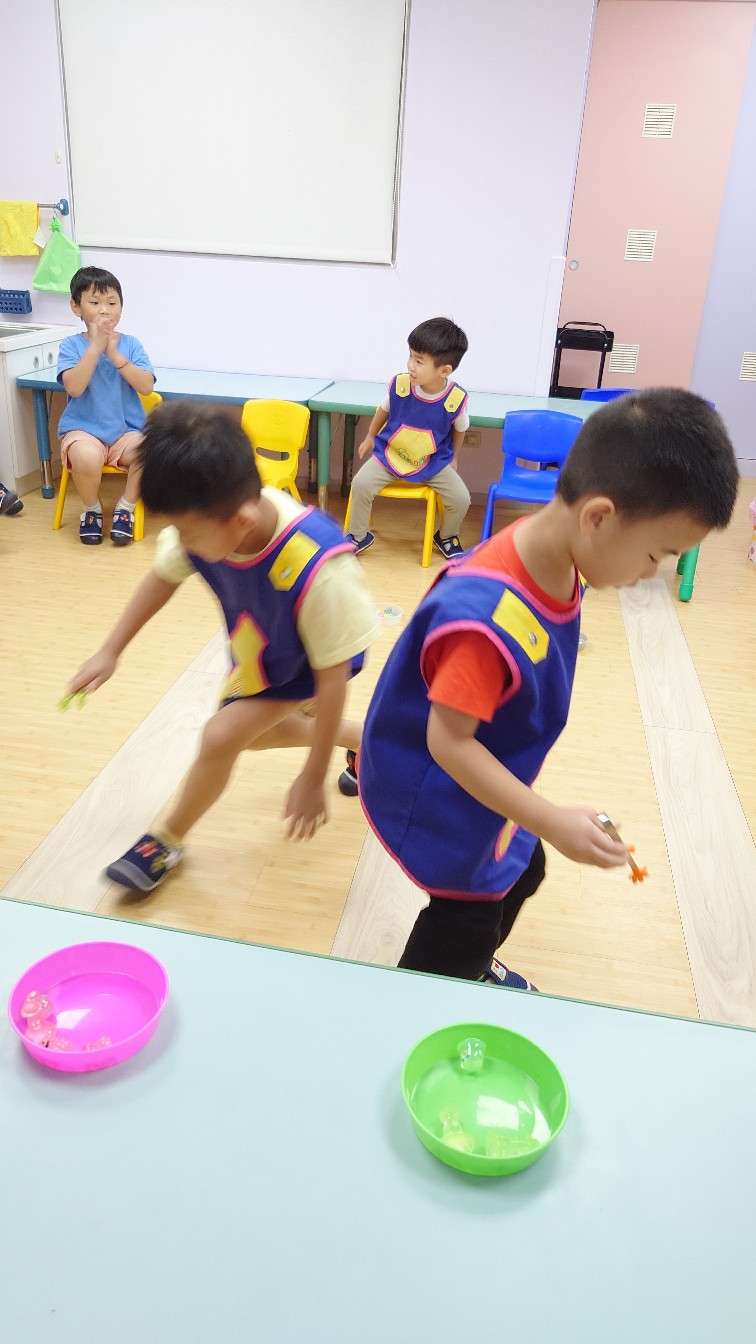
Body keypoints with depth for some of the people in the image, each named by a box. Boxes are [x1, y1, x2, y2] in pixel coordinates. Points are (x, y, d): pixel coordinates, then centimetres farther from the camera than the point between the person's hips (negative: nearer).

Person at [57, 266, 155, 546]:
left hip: (127, 430, 2)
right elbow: (74, 387, -16)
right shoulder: (71, 345, 1)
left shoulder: (130, 344, 5)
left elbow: (147, 387, -9)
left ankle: (125, 507, -2)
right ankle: (91, 509, -2)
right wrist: (95, 346, -17)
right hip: (83, 429, -1)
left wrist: (114, 354, -16)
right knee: (87, 457, -36)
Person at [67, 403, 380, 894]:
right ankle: (364, 739, 48)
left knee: (222, 736, -15)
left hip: (303, 666, -7)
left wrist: (313, 778, -25)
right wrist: (110, 652, -1)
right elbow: (164, 577, -6)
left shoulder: (319, 569, -46)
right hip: (254, 653, 7)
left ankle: (168, 842, 15)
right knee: (252, 733, 25)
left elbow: (333, 677, -34)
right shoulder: (210, 521, -29)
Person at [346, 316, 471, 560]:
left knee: (461, 498, -13)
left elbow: (459, 429, 0)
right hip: (390, 454, 0)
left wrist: (452, 458, 15)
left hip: (434, 463, 0)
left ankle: (446, 537, 20)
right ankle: (359, 536, 4)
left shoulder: (457, 399, -22)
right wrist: (370, 437, 17)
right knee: (361, 484, -21)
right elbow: (383, 411, 3)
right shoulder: (399, 384, -20)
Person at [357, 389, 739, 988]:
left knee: (520, 873, 27)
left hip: (482, 780, 9)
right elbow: (449, 742, -31)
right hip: (440, 797, -8)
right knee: (468, 914, 12)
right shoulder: (488, 620, -40)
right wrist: (552, 822, -28)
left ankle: (475, 968, 56)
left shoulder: (553, 558, -13)